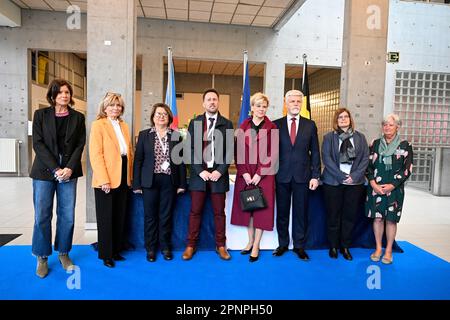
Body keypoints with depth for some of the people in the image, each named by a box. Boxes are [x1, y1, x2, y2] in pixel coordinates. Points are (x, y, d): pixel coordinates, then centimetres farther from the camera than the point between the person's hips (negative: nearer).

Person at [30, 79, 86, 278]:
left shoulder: (78, 117, 8)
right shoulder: (41, 114, 5)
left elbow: (80, 145, 3)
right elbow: (38, 143, -3)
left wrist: (69, 168, -11)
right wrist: (55, 169, -12)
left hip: (69, 172, 1)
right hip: (44, 171, -1)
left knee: (67, 216, 4)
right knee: (42, 216, 2)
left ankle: (63, 253, 20)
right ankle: (42, 258, 16)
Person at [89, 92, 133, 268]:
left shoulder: (124, 126, 15)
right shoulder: (98, 125, -4)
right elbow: (95, 154, -11)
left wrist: (130, 176, 9)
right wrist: (104, 180, -18)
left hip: (122, 178, 6)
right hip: (105, 179, -6)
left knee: (120, 217, 12)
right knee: (106, 218, 5)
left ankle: (116, 250, 25)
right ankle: (106, 254, 18)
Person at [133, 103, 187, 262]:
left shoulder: (176, 136, 6)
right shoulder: (144, 135, 4)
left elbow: (181, 161, 6)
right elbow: (138, 160, 2)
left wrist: (182, 183, 3)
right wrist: (137, 184, -3)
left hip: (169, 182, 1)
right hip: (150, 181, 0)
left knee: (166, 216, 8)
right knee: (150, 216, 7)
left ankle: (165, 247, 23)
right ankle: (150, 248, 22)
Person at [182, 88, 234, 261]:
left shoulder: (227, 124, 6)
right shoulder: (194, 122, 7)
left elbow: (230, 150, 1)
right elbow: (191, 149, 1)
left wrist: (220, 171, -11)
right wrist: (200, 171, -9)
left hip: (218, 174, 0)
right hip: (199, 174, 0)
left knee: (219, 212, 7)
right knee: (195, 211, 5)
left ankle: (220, 245, 19)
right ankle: (191, 245, 16)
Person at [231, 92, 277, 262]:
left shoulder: (271, 127, 0)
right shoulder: (243, 127, 8)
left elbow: (272, 154, -5)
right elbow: (239, 152, 3)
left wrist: (259, 174, -12)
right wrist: (244, 173, -8)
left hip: (264, 174, -3)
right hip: (245, 174, 3)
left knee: (261, 208, 2)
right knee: (247, 207, 9)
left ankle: (256, 246, 11)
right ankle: (250, 241, 24)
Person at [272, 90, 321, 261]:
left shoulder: (310, 125, 6)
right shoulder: (276, 124, 4)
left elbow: (315, 152, 5)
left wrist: (315, 176, -1)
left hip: (302, 176, 1)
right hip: (282, 175, 0)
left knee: (301, 212, 7)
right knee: (282, 212, 9)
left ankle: (299, 246, 22)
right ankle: (283, 244, 24)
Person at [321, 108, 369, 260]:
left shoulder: (360, 137, 10)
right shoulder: (329, 137, 4)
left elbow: (365, 158, 4)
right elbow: (326, 158, -5)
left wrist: (355, 175, -10)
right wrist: (341, 176, -14)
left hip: (355, 183, 2)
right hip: (333, 182, -2)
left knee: (350, 215, 7)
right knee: (333, 216, 4)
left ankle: (345, 246, 21)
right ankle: (333, 247, 19)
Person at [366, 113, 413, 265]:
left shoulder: (405, 145, 0)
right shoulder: (375, 143, 6)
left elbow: (407, 169, -4)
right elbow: (368, 165, 4)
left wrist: (392, 185, -12)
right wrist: (373, 183, -9)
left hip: (394, 189, -2)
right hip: (376, 188, 2)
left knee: (391, 219, 4)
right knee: (377, 218, 5)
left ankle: (389, 250, 19)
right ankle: (378, 248, 20)